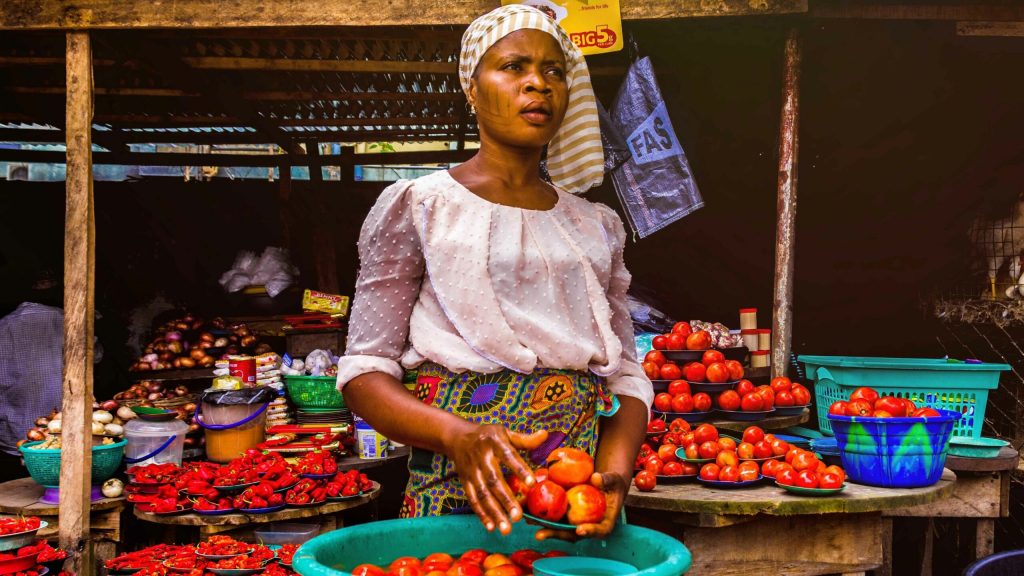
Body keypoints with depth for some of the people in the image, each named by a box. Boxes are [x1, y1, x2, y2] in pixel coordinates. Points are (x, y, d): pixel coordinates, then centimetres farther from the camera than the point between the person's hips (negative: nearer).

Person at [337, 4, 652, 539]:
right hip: (460, 494, -3)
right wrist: (457, 435, -23)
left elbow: (626, 375, 9)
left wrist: (615, 473, -11)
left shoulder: (597, 226, 11)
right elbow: (364, 374, -5)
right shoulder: (417, 207, -1)